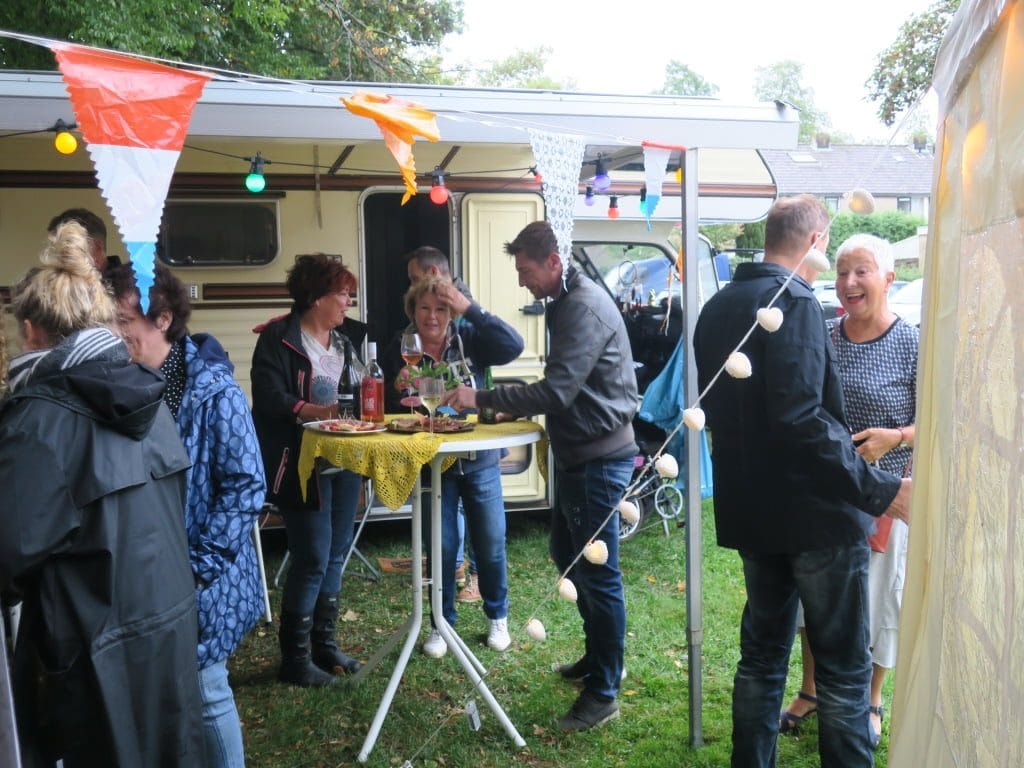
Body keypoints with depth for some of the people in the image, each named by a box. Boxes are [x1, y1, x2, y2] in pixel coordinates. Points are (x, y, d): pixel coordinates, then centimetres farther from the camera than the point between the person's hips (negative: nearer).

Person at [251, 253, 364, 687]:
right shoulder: (278, 340, -10)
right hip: (303, 467, -8)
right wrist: (309, 411, -32)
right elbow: (268, 397, -19)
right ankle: (294, 659, 11)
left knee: (335, 555, 14)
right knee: (313, 559, -5)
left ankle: (324, 644, 29)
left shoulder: (342, 342, 15)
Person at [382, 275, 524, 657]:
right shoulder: (399, 352, -2)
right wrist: (397, 389, -20)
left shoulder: (469, 339, -5)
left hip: (480, 460, 0)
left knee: (491, 543, 9)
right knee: (442, 547, 7)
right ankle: (442, 623, 27)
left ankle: (497, 617, 31)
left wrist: (470, 307, -25)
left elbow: (513, 346, -23)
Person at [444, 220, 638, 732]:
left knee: (597, 572, -1)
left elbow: (556, 391, -26)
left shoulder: (584, 308, -20)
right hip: (579, 453, 11)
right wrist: (520, 406, 8)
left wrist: (483, 398, -22)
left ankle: (603, 694, 12)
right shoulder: (566, 302, 13)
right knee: (567, 555, 20)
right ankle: (599, 655, 37)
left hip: (599, 457, -11)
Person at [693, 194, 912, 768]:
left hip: (751, 511, 8)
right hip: (816, 511, -8)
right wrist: (881, 490, -23)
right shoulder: (795, 303, -16)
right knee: (844, 669, 6)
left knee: (762, 655, 19)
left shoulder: (718, 307, 10)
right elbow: (801, 418, -26)